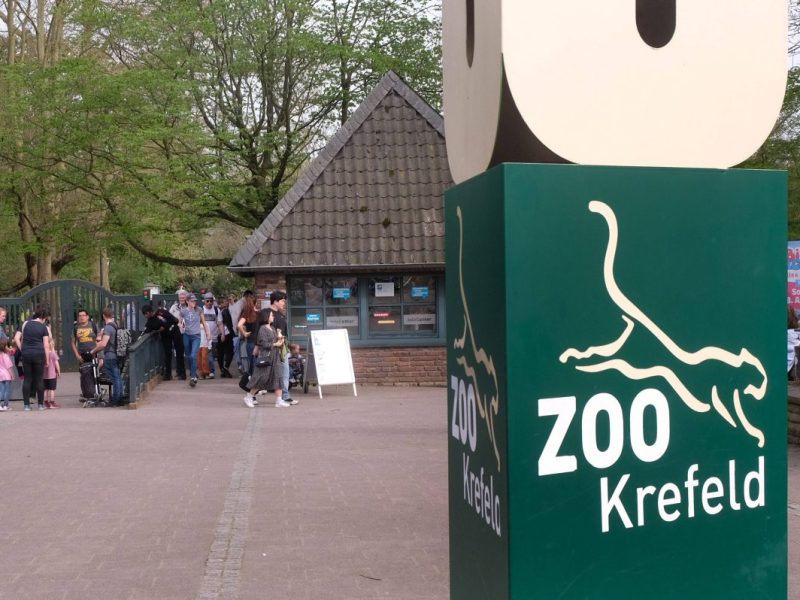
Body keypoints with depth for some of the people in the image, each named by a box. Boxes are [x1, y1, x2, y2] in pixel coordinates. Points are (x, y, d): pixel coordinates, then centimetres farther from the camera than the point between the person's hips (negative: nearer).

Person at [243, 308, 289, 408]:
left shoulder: (273, 329, 15)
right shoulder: (262, 329, -10)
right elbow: (263, 343, -17)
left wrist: (280, 340, 0)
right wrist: (275, 344, -13)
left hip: (275, 356, 8)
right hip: (265, 356, -8)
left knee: (278, 378, 4)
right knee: (262, 378, -3)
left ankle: (279, 400, 6)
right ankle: (249, 397, 13)